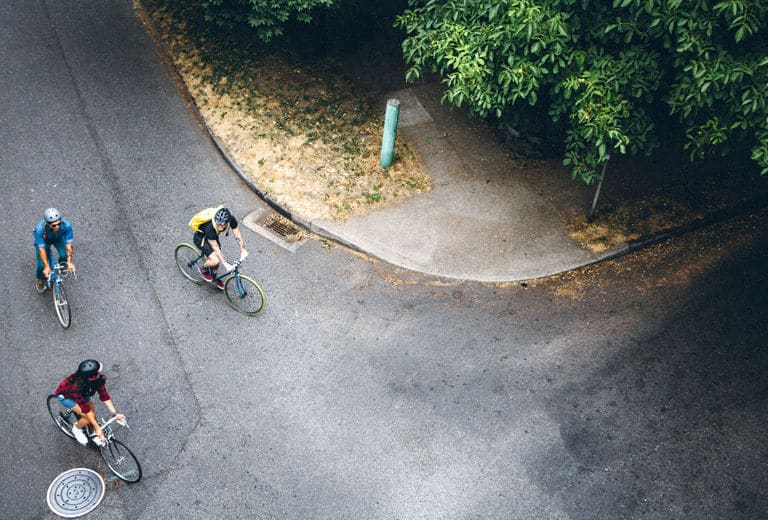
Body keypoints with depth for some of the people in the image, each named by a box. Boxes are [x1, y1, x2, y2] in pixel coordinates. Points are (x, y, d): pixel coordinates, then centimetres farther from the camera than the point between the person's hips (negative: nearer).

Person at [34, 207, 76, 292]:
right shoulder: (39, 229, -41)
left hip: (59, 238, 1)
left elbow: (68, 244, -28)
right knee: (42, 264, -12)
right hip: (44, 240, -1)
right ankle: (40, 279, 23)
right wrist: (46, 266, -33)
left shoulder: (66, 225, -39)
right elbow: (41, 249, -33)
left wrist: (69, 262, -30)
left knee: (64, 255, -20)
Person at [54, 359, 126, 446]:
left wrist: (115, 414, -27)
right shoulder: (76, 385, -43)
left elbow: (104, 396, -21)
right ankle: (77, 429, 12)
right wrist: (97, 428, -33)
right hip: (65, 395, -5)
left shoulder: (98, 379, -30)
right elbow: (85, 408, -37)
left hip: (82, 392, 5)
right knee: (88, 417, -18)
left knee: (92, 414, -4)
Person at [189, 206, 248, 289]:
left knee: (218, 257, 12)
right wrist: (226, 264, -34)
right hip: (200, 238, -6)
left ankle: (214, 277, 40)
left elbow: (237, 235, -18)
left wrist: (243, 250, -27)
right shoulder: (210, 228, -42)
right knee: (215, 260, -19)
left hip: (213, 236, 6)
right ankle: (203, 269, 12)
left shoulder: (231, 220, -31)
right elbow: (216, 248, -34)